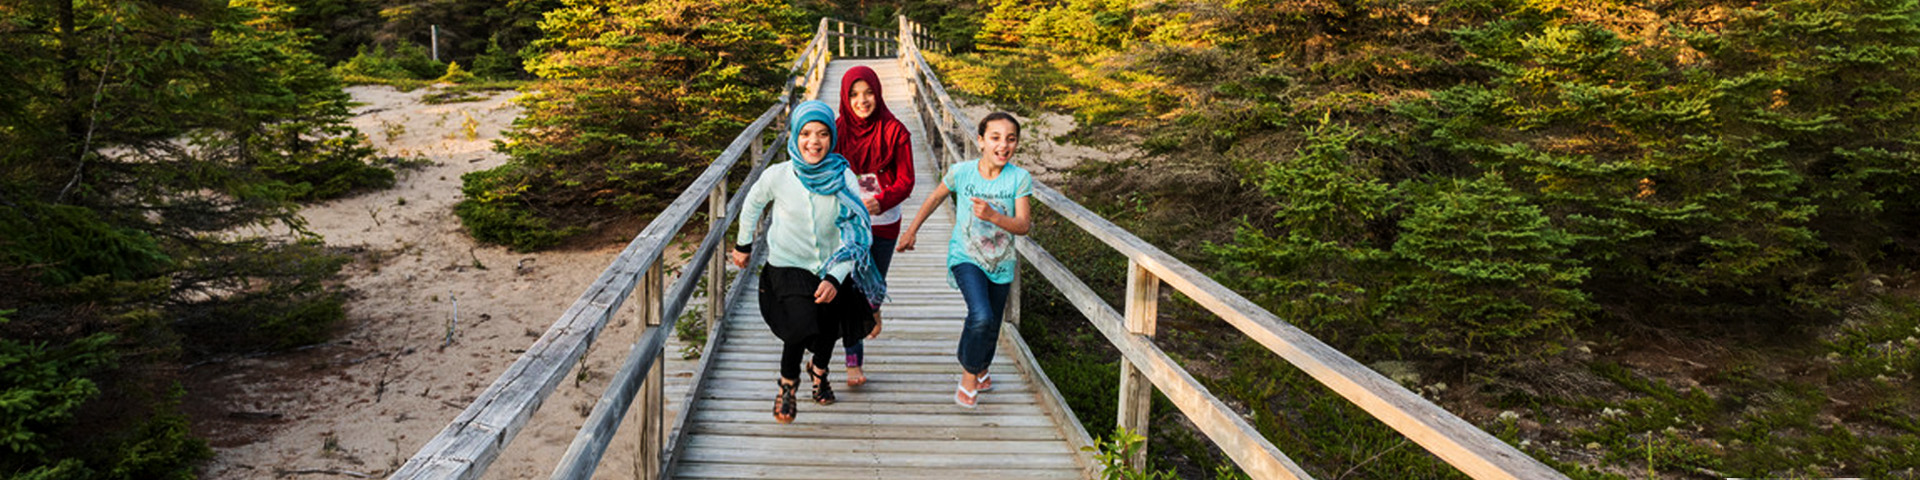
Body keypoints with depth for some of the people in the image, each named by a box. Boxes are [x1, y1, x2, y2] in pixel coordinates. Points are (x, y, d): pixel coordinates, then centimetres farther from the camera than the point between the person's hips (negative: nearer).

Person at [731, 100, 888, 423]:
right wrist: (743, 244, 18)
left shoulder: (844, 178, -16)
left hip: (832, 268, 2)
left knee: (829, 330, 12)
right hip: (788, 266, -2)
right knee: (802, 326, -20)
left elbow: (855, 235, -17)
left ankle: (819, 371, 49)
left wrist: (835, 278, -28)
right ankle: (788, 382, 11)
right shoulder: (777, 176, -16)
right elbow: (753, 204, 6)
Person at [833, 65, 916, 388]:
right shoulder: (838, 131, -6)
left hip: (884, 222, 0)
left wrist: (881, 201, -27)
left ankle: (873, 310, 54)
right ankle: (854, 361, 5)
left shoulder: (895, 132, -9)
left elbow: (906, 181, -10)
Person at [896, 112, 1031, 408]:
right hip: (965, 257, -2)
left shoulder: (1020, 178, -12)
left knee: (992, 327, 15)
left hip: (1000, 262, 2)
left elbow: (1023, 226, -15)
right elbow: (935, 198, 7)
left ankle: (981, 370, 46)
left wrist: (992, 215, -32)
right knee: (981, 317, -24)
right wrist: (912, 230, 16)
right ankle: (969, 375, 1)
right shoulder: (961, 172, -12)